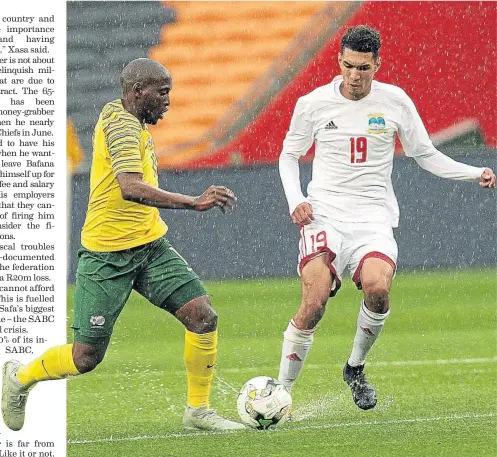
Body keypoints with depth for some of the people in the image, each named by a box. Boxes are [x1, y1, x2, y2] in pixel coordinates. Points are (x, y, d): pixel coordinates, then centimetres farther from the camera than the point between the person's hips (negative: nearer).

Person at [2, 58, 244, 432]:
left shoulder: (134, 124, 12)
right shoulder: (121, 124, -18)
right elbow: (131, 188, -33)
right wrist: (194, 203, -37)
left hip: (150, 246, 9)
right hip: (107, 255, -9)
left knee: (204, 316, -7)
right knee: (87, 356, -2)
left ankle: (198, 410, 7)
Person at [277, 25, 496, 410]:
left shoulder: (395, 102, 3)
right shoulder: (313, 104, 1)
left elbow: (425, 155, 13)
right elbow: (289, 156, 15)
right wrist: (295, 201, -2)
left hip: (373, 218, 1)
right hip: (324, 215, -1)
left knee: (377, 286, -28)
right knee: (314, 304, -20)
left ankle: (356, 368, -1)